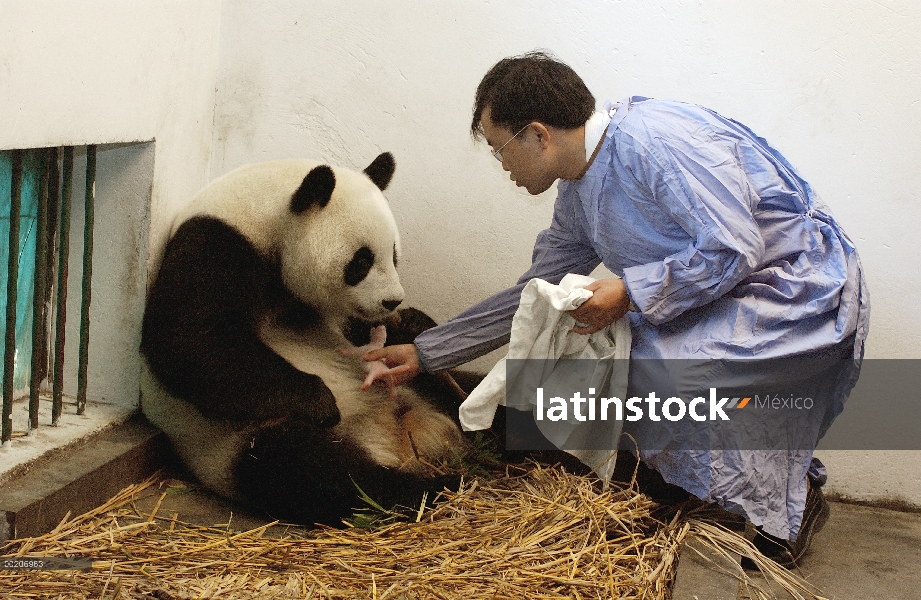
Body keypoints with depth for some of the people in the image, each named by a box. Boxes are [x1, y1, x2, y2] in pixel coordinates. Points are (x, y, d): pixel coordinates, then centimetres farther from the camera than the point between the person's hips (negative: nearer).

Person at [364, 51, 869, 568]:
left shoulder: (656, 139, -22)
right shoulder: (578, 196, 8)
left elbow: (734, 249, -26)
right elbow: (531, 297, 14)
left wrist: (628, 294, -21)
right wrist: (423, 355, 13)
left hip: (807, 289, -9)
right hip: (730, 299, 10)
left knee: (656, 368, -28)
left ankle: (787, 508, -7)